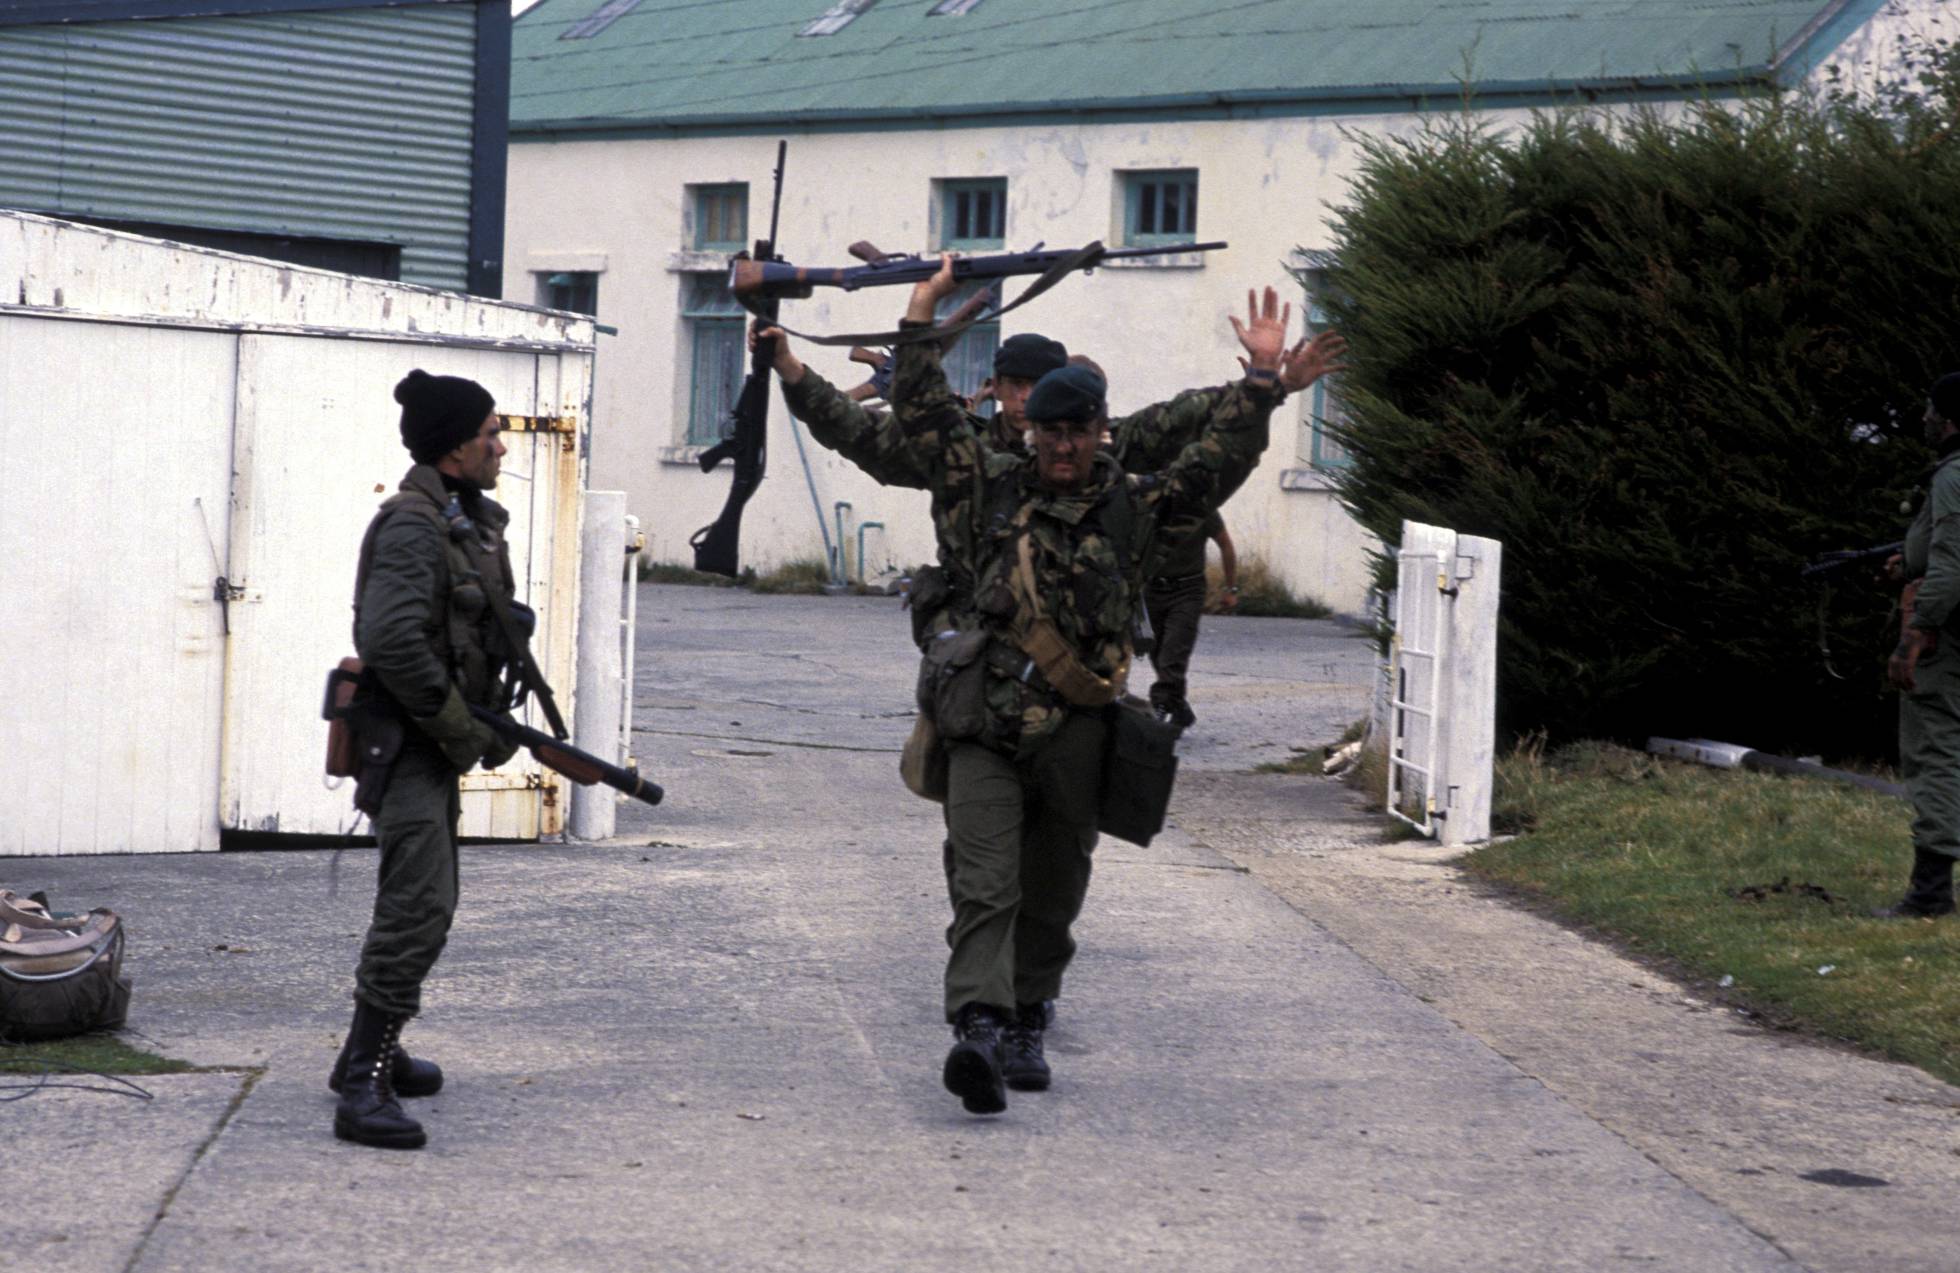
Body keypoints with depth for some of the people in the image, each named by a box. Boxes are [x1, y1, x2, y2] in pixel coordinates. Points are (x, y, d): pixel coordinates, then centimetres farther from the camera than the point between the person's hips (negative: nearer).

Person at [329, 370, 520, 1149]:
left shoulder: (469, 521, 13)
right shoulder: (413, 529, -19)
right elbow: (393, 642, -29)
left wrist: (492, 722, 12)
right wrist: (459, 728, -21)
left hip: (436, 742, 11)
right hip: (406, 740, -11)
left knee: (424, 902, 20)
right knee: (419, 908, -16)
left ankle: (371, 1053, 33)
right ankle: (364, 1092, -19)